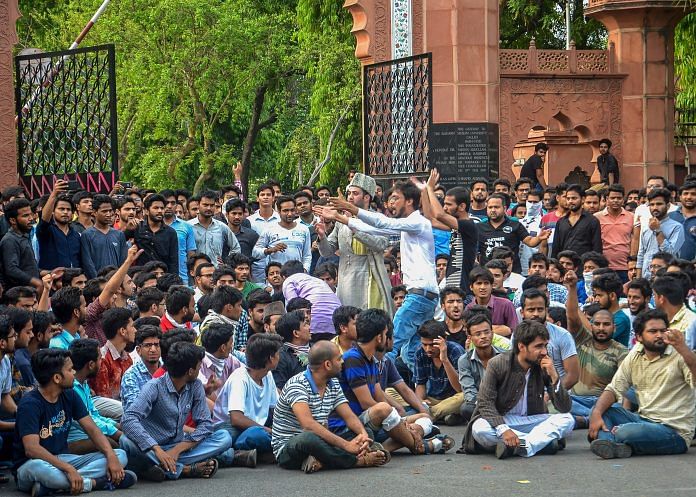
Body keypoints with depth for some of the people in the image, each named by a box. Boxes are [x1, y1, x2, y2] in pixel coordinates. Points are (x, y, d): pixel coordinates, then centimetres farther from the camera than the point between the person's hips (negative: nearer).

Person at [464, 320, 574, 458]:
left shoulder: (544, 367, -5)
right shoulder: (497, 364, -12)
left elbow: (565, 408, -6)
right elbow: (485, 403, -16)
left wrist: (554, 376, -20)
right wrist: (503, 429, -33)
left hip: (533, 421, 2)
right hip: (501, 420, -2)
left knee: (567, 419, -22)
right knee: (479, 428, -35)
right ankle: (546, 441, -27)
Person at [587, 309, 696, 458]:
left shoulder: (678, 356, -8)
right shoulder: (634, 357, 10)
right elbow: (614, 390, 9)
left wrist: (682, 347, -42)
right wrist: (596, 414, -10)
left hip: (674, 431, -7)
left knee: (624, 433, -32)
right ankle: (607, 444, -32)